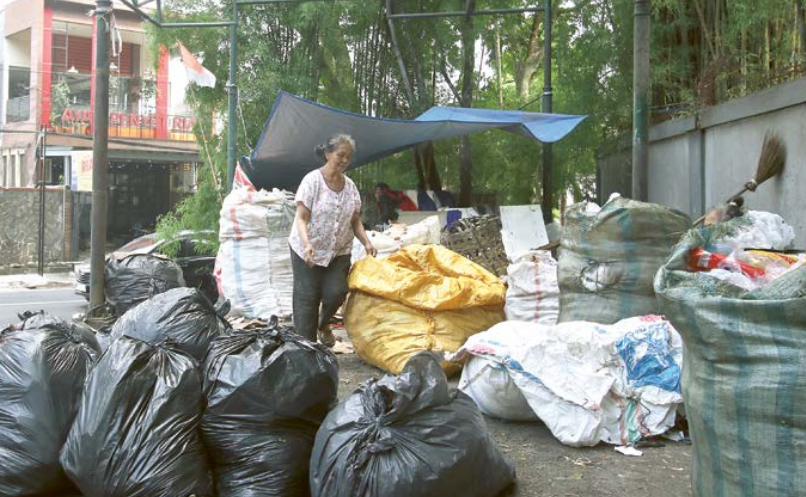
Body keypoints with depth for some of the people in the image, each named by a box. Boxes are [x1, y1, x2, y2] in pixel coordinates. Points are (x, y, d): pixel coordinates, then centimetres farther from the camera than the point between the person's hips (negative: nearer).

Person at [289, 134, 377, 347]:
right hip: (308, 251, -4)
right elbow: (301, 218, -15)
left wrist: (366, 242, -7)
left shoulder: (350, 186, 5)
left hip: (339, 252, 4)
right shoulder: (312, 180, -11)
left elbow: (355, 221, 10)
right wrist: (307, 244, -31)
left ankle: (324, 325, 21)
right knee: (307, 299, -3)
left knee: (336, 293, -10)